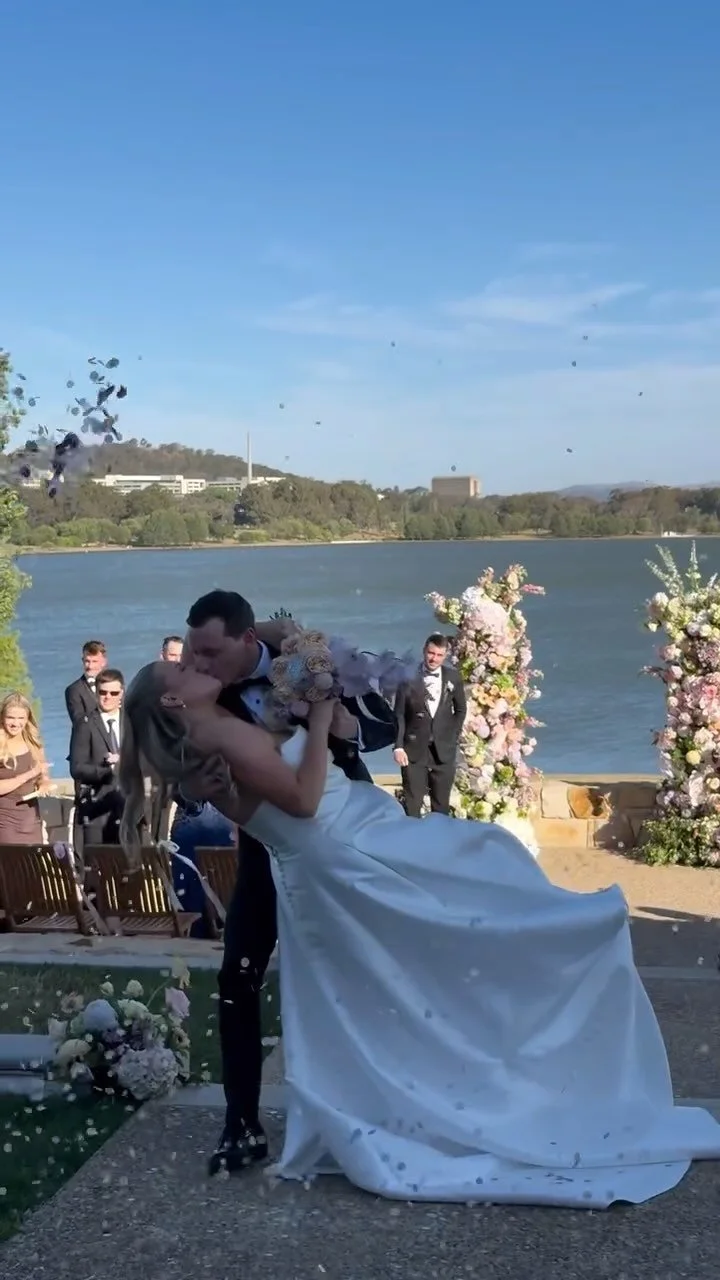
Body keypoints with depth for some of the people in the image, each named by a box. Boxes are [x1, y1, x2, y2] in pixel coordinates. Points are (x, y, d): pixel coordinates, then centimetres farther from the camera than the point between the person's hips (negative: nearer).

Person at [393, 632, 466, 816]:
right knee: (412, 803, 0)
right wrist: (398, 746, -9)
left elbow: (461, 709, 14)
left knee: (441, 804, 9)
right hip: (414, 749, -2)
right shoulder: (409, 677, -6)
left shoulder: (453, 677, 2)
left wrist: (453, 737, 6)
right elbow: (399, 715, -3)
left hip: (444, 749, 2)